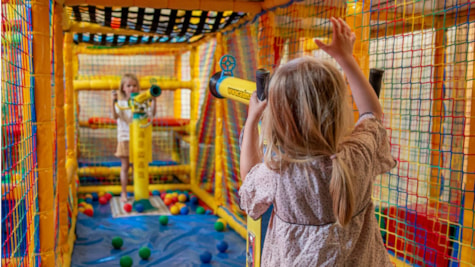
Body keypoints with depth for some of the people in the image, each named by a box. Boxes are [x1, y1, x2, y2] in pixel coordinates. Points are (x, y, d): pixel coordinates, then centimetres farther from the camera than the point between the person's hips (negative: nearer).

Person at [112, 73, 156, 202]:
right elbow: (115, 116, -19)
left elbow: (151, 113, -11)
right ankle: (124, 193, 16)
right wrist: (113, 102, -32)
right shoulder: (120, 103, -3)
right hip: (125, 138, -1)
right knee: (125, 166, 5)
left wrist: (153, 100, -23)